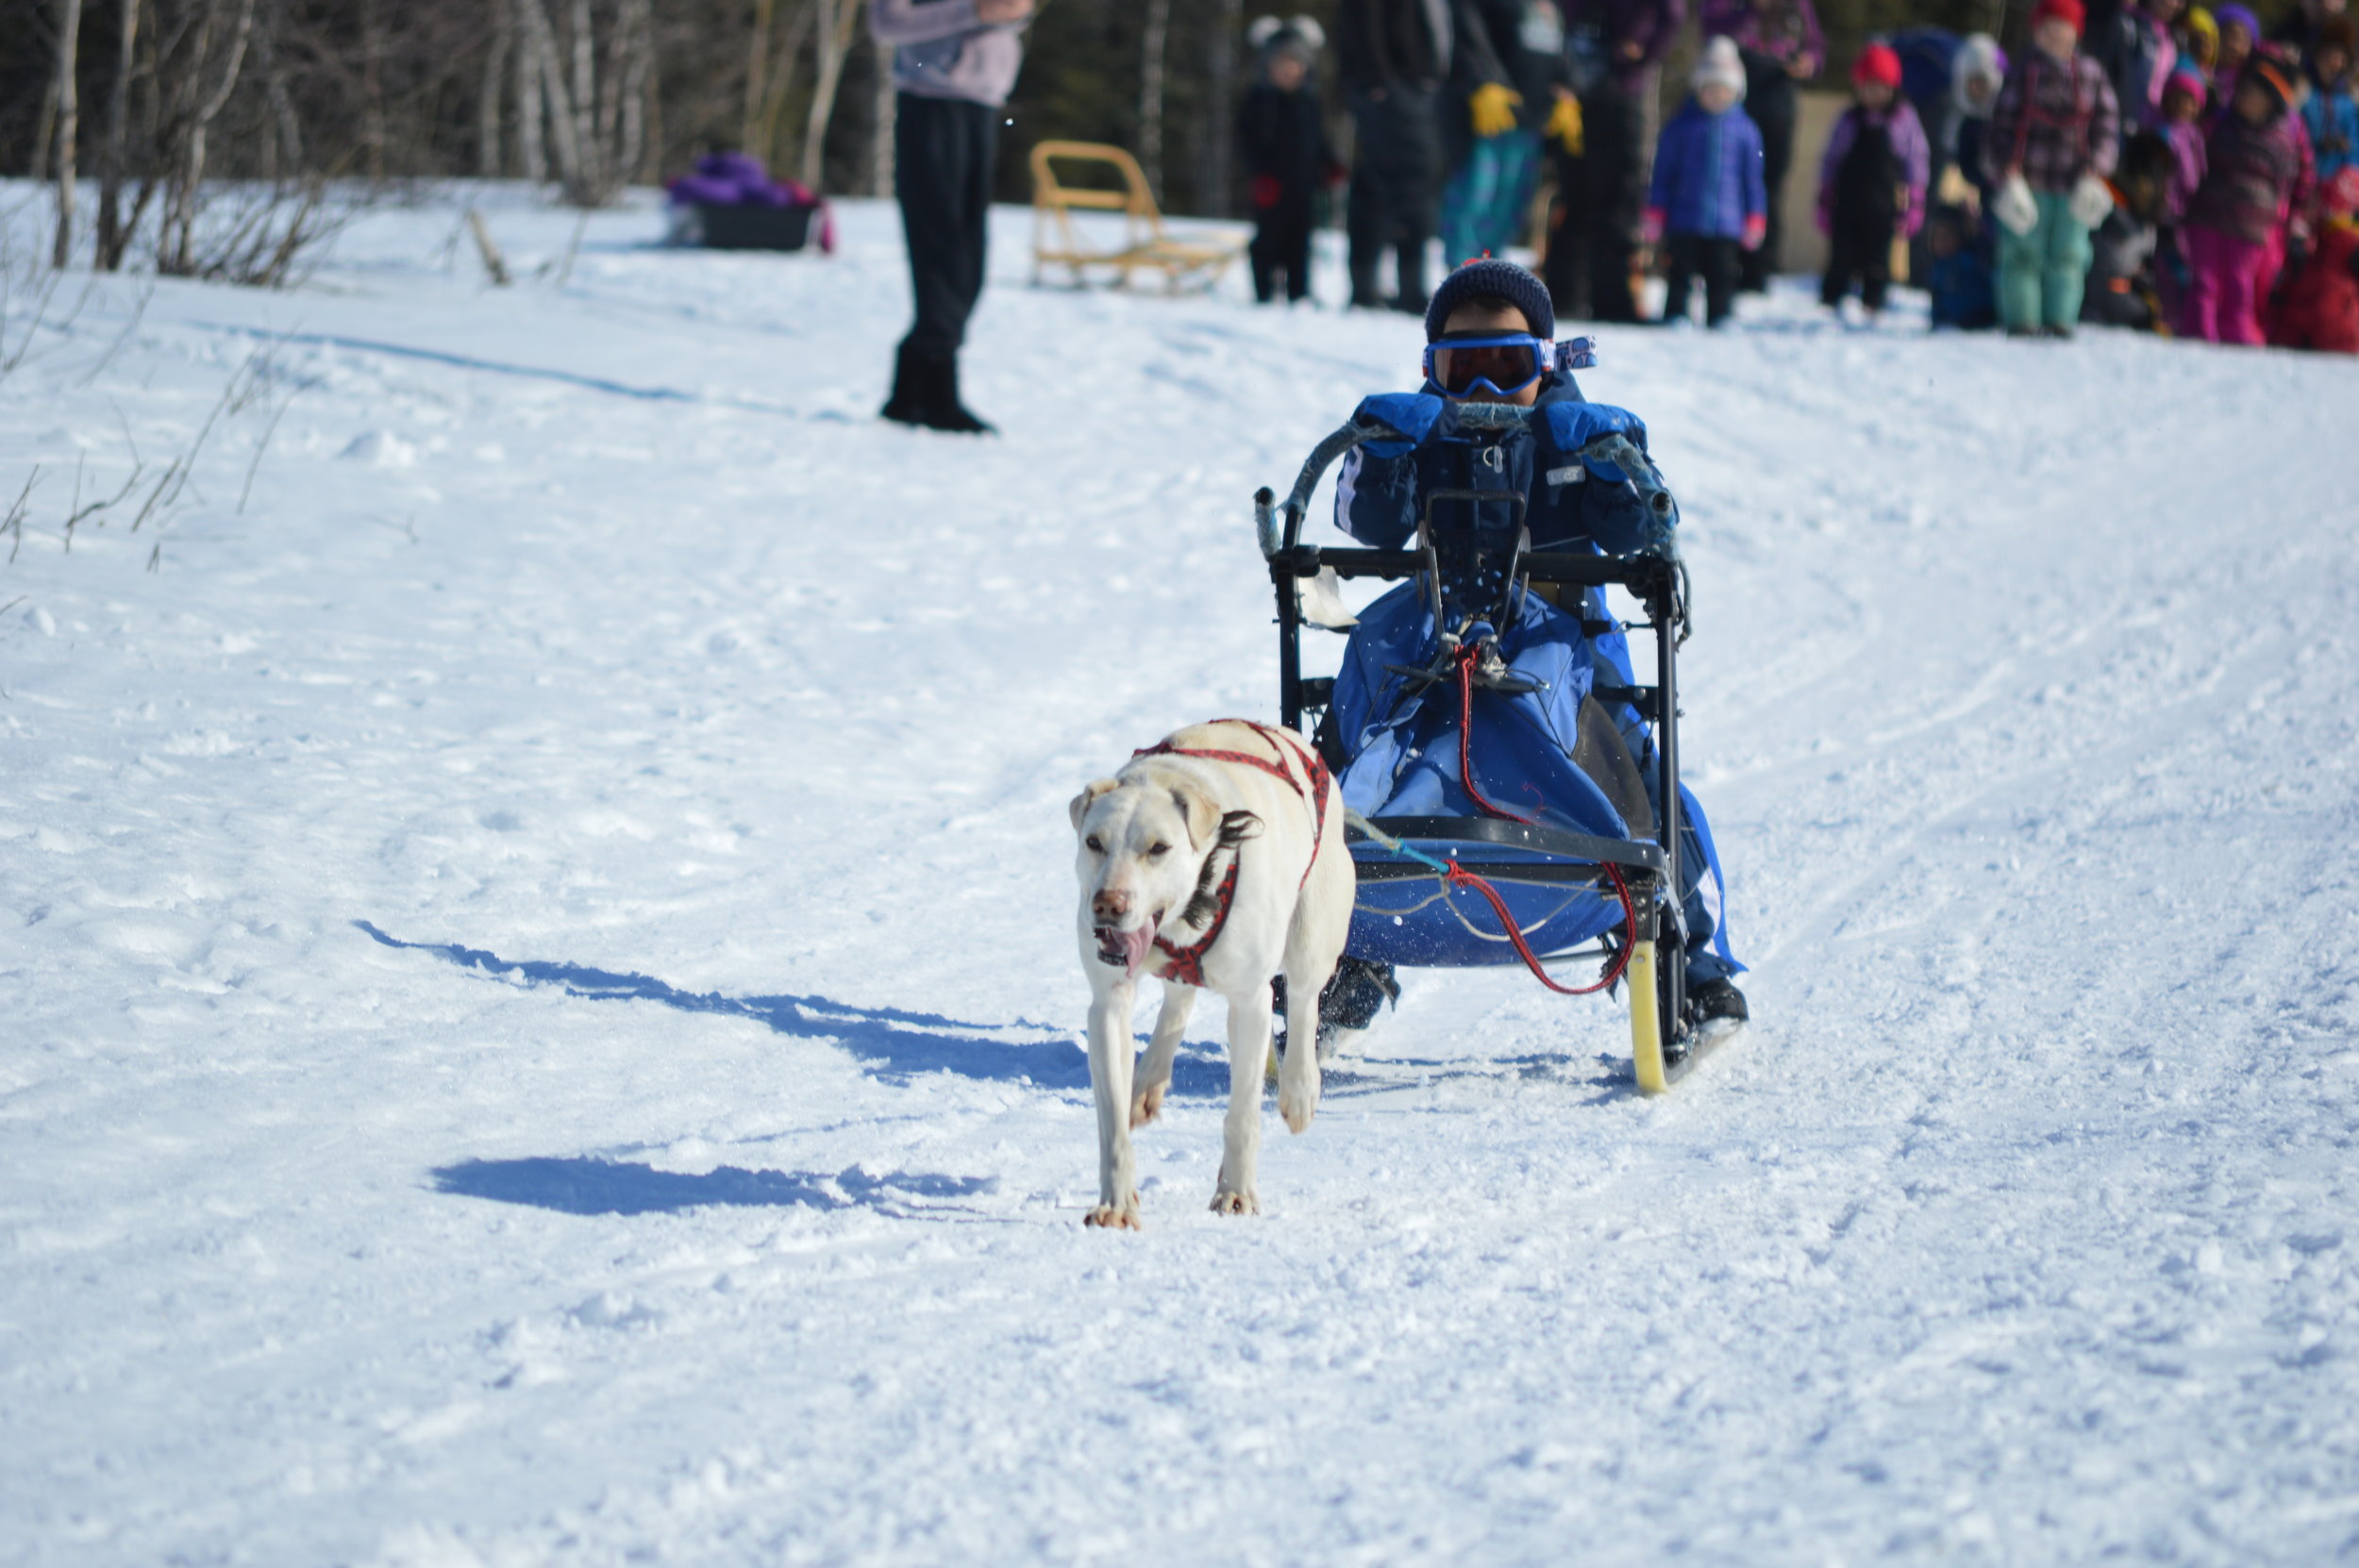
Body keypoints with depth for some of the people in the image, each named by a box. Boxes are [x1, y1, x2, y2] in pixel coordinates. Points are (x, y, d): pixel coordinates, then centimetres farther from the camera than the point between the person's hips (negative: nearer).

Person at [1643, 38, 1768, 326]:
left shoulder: (1744, 130, 5)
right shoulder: (1681, 127, 2)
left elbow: (1753, 179, 11)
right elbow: (1663, 173, 6)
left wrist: (1755, 220, 10)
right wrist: (1655, 216, 4)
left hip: (1726, 224, 1)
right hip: (1684, 223, -1)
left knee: (1722, 277, 2)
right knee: (1681, 274, 2)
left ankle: (1720, 321, 10)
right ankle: (1675, 316, 8)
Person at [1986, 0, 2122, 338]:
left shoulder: (2091, 75, 9)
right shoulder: (2023, 73, 3)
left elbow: (2106, 127, 9)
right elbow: (2003, 127, 1)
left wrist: (2093, 176, -3)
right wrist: (2011, 178, -8)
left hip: (2074, 185, 2)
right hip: (2027, 182, -2)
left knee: (2068, 257, 1)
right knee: (2024, 254, -4)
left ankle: (2060, 323, 4)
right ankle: (2021, 324, -1)